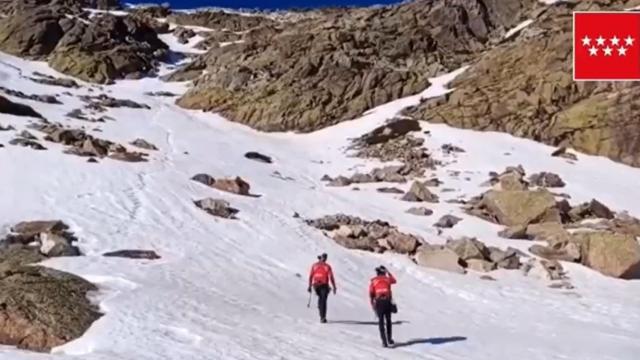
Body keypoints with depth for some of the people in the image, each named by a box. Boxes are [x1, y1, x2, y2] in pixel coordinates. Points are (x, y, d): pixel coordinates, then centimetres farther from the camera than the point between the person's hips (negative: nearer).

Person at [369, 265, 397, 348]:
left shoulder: (373, 281, 7)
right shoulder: (387, 279, 11)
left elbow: (371, 294, 2)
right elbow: (394, 280, 36)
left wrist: (373, 305, 9)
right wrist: (388, 273, 46)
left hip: (379, 302, -1)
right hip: (388, 301, 1)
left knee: (381, 322, 3)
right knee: (388, 320, 18)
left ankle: (384, 341, -6)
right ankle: (389, 339, 22)